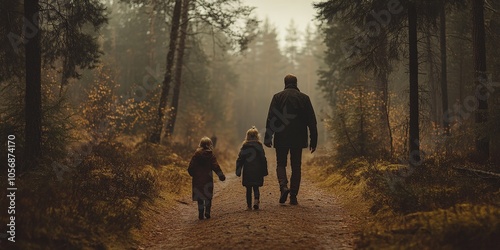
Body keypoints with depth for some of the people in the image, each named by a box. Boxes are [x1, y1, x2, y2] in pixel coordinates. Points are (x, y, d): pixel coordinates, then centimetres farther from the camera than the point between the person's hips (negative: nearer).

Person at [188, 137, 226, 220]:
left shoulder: (196, 155, -1)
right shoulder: (211, 155, -5)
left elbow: (190, 167, 0)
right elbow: (216, 167, -9)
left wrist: (193, 175, 16)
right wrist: (221, 176, -4)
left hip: (198, 179, 1)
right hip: (208, 179, -1)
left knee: (200, 197, 8)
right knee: (208, 196, 11)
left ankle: (201, 214, 6)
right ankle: (207, 211, -1)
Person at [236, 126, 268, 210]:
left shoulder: (244, 147, -1)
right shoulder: (259, 146, -1)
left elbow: (240, 159, -1)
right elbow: (263, 159, 0)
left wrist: (238, 171, 3)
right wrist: (264, 171, 6)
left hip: (247, 171, 0)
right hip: (257, 171, 0)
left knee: (248, 189, 9)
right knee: (256, 187, 9)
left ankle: (249, 205, 9)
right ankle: (256, 200, -16)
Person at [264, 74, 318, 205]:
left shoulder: (278, 97, -1)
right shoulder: (304, 98, 3)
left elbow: (270, 119, -5)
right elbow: (312, 121, 3)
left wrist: (268, 138, -3)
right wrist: (313, 140, 6)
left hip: (281, 138, -1)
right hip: (298, 139, 1)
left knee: (281, 164, 11)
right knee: (296, 167, 8)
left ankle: (283, 186, -15)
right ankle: (293, 196, 4)